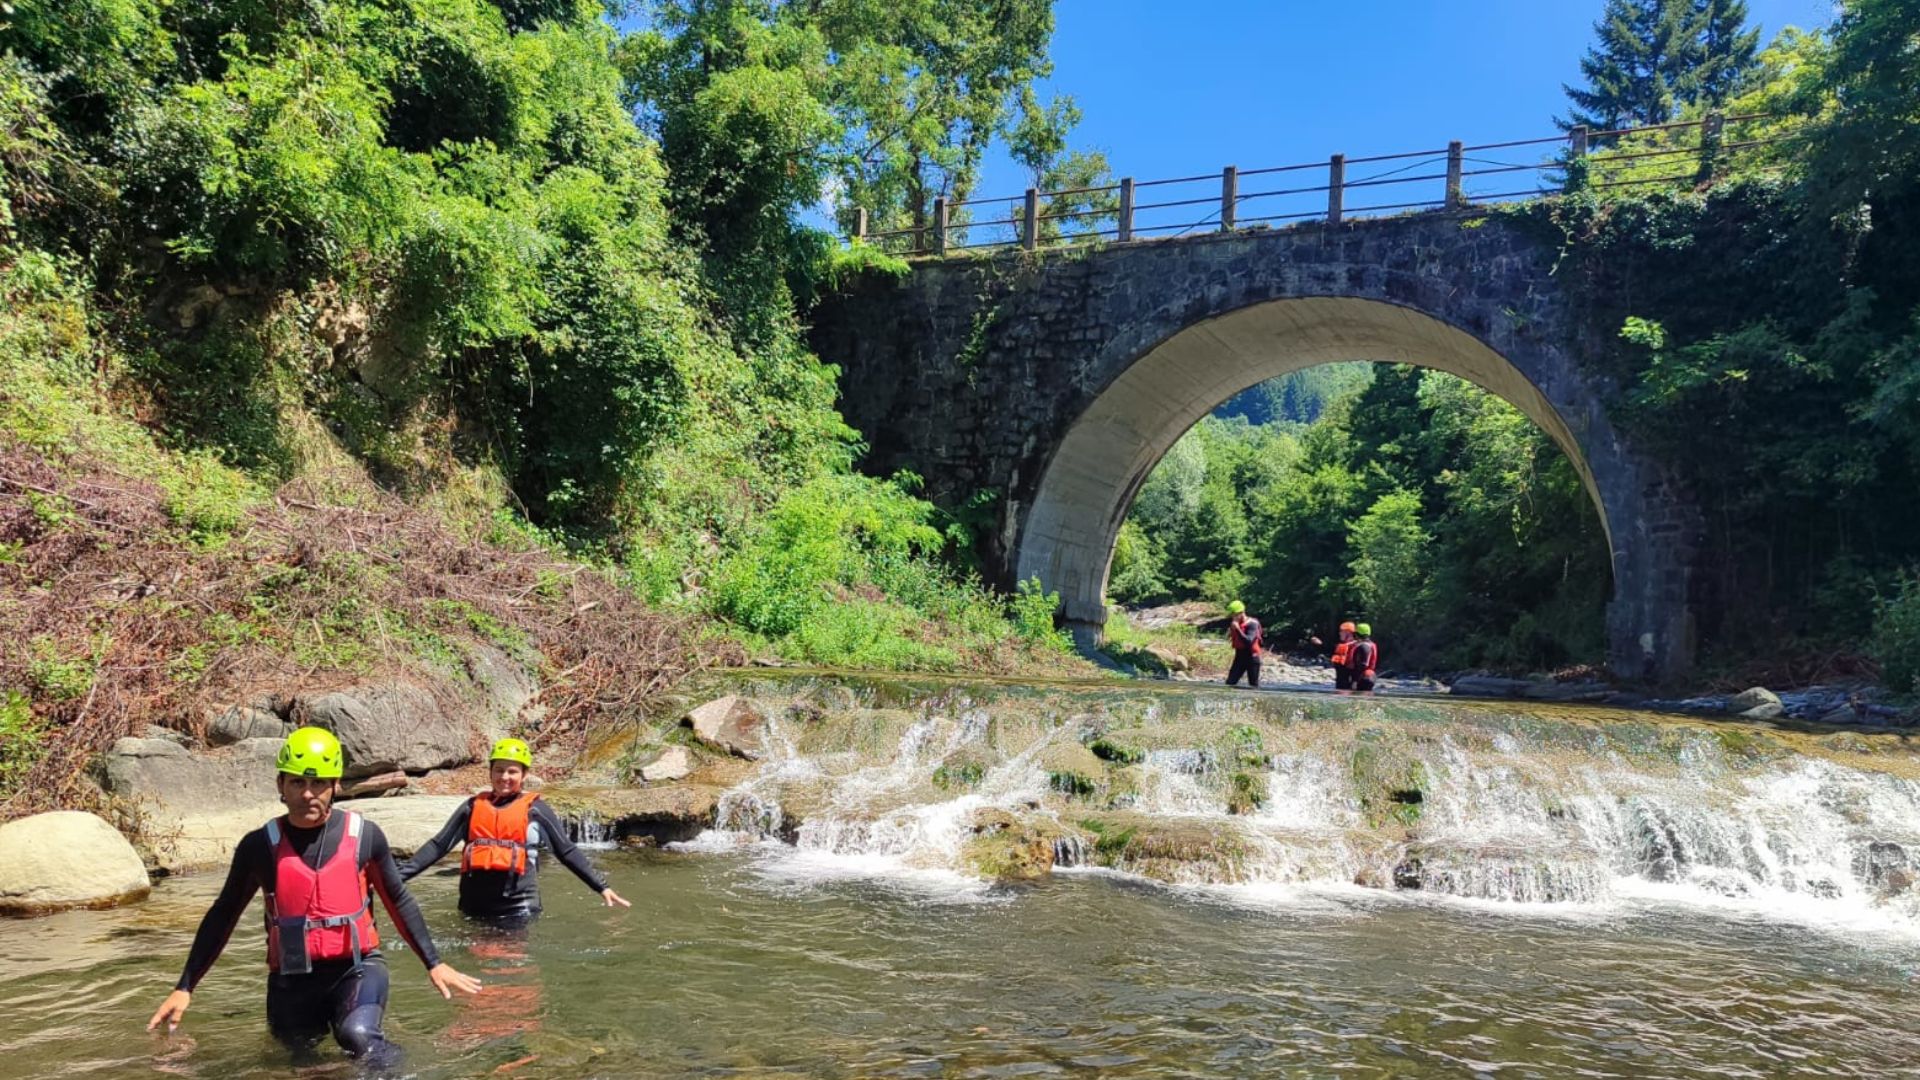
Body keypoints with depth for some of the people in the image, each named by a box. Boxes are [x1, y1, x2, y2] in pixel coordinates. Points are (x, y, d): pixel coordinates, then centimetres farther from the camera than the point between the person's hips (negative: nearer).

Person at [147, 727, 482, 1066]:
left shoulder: (364, 835, -5)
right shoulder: (260, 845, -4)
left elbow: (399, 902, 8)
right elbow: (223, 915, 10)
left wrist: (433, 963, 9)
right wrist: (185, 987, 9)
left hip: (356, 966, -2)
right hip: (292, 978, 2)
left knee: (358, 1036, -29)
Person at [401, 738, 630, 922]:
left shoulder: (534, 809, 2)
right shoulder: (474, 806, 11)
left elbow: (567, 851, 2)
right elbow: (438, 846, 12)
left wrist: (601, 887, -4)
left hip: (518, 908, -3)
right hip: (474, 906, 3)